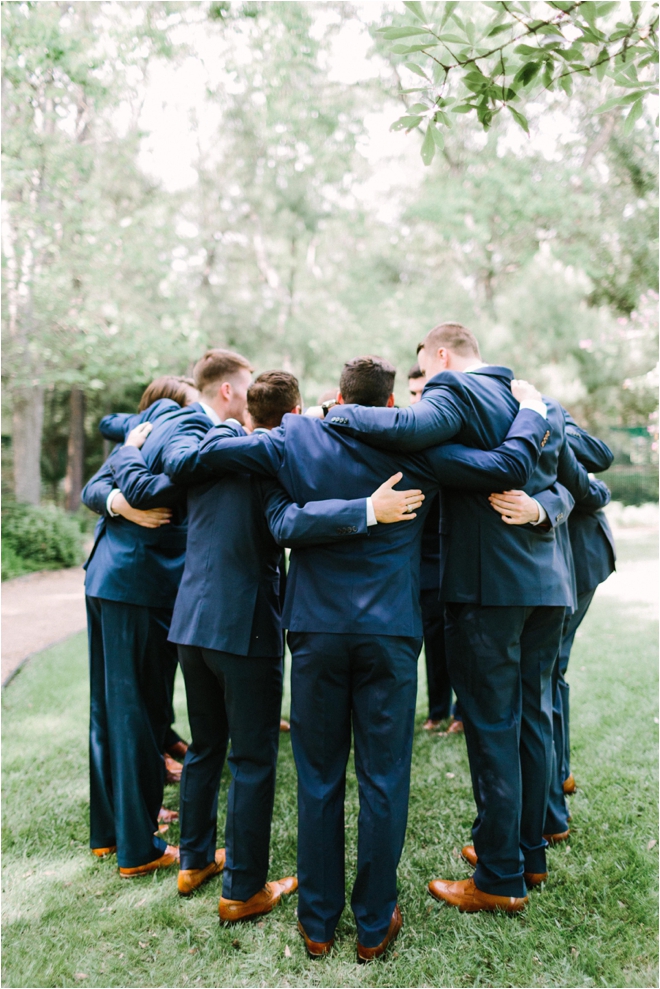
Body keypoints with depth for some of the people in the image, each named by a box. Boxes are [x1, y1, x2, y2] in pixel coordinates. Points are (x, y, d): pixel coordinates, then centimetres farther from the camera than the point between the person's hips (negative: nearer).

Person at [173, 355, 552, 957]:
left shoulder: (296, 440, 1)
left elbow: (198, 455, 1)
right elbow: (509, 465, -3)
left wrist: (227, 426, 23)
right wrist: (534, 413, 16)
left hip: (317, 631, 2)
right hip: (391, 634, -1)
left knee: (318, 781, 12)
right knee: (383, 780, 10)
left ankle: (318, 923, 25)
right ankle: (375, 925, 23)